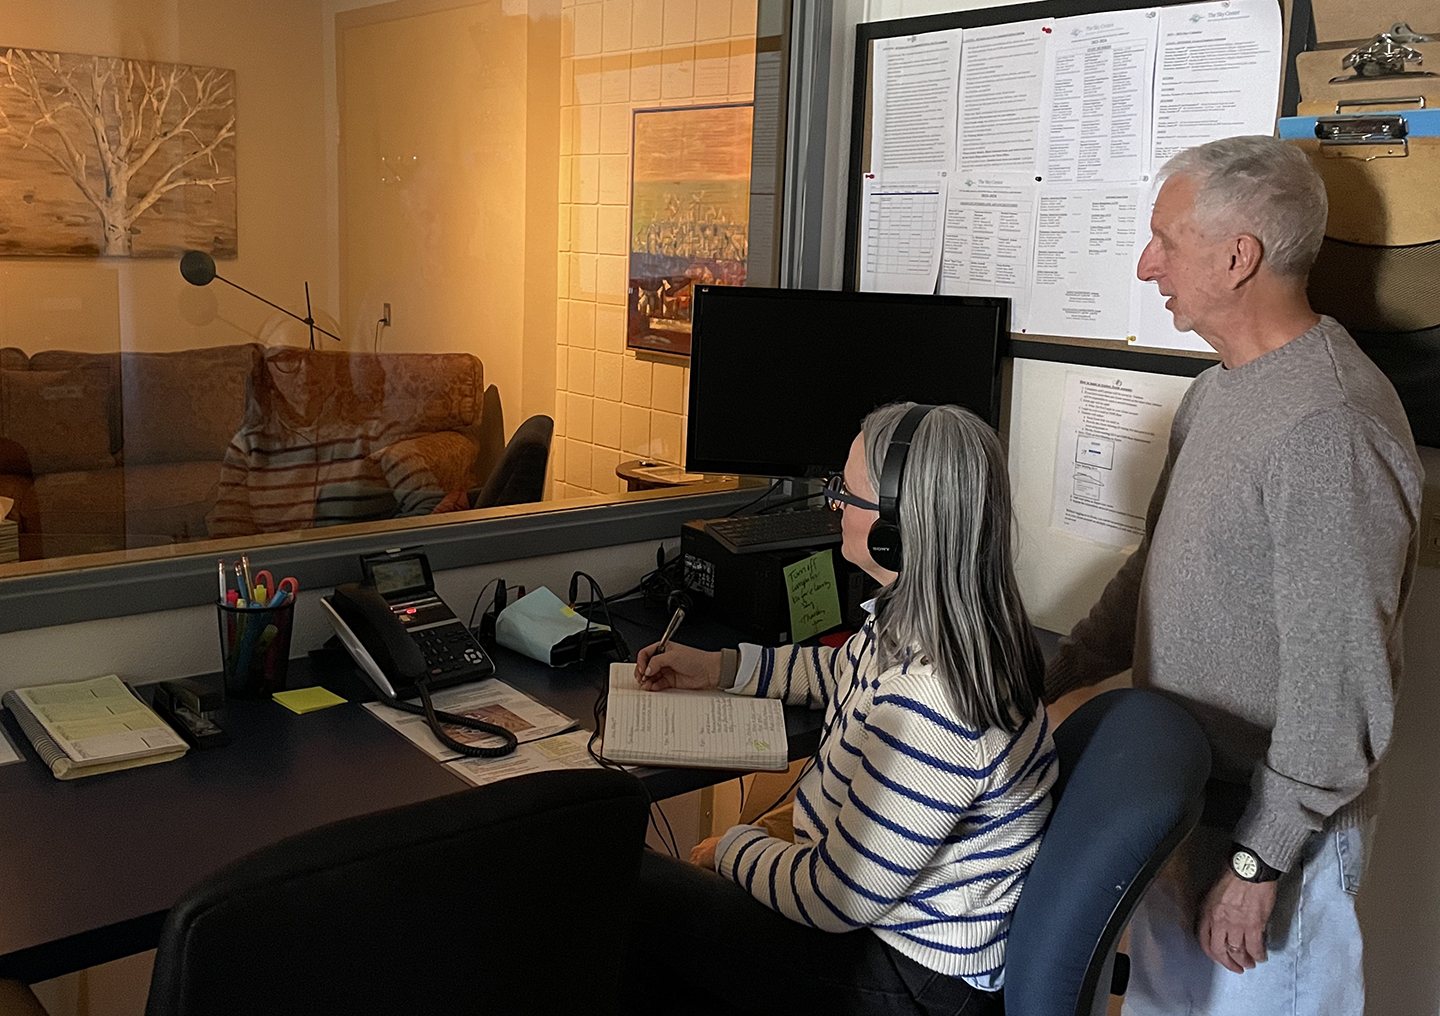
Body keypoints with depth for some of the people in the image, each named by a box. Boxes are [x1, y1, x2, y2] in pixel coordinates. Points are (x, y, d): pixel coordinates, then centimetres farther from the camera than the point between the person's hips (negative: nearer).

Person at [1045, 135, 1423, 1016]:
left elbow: (1342, 687, -26)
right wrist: (1056, 677, 11)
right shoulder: (1218, 392, 6)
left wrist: (1259, 864, -21)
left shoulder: (1330, 427, -26)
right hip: (1181, 799, 9)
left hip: (1266, 823, -9)